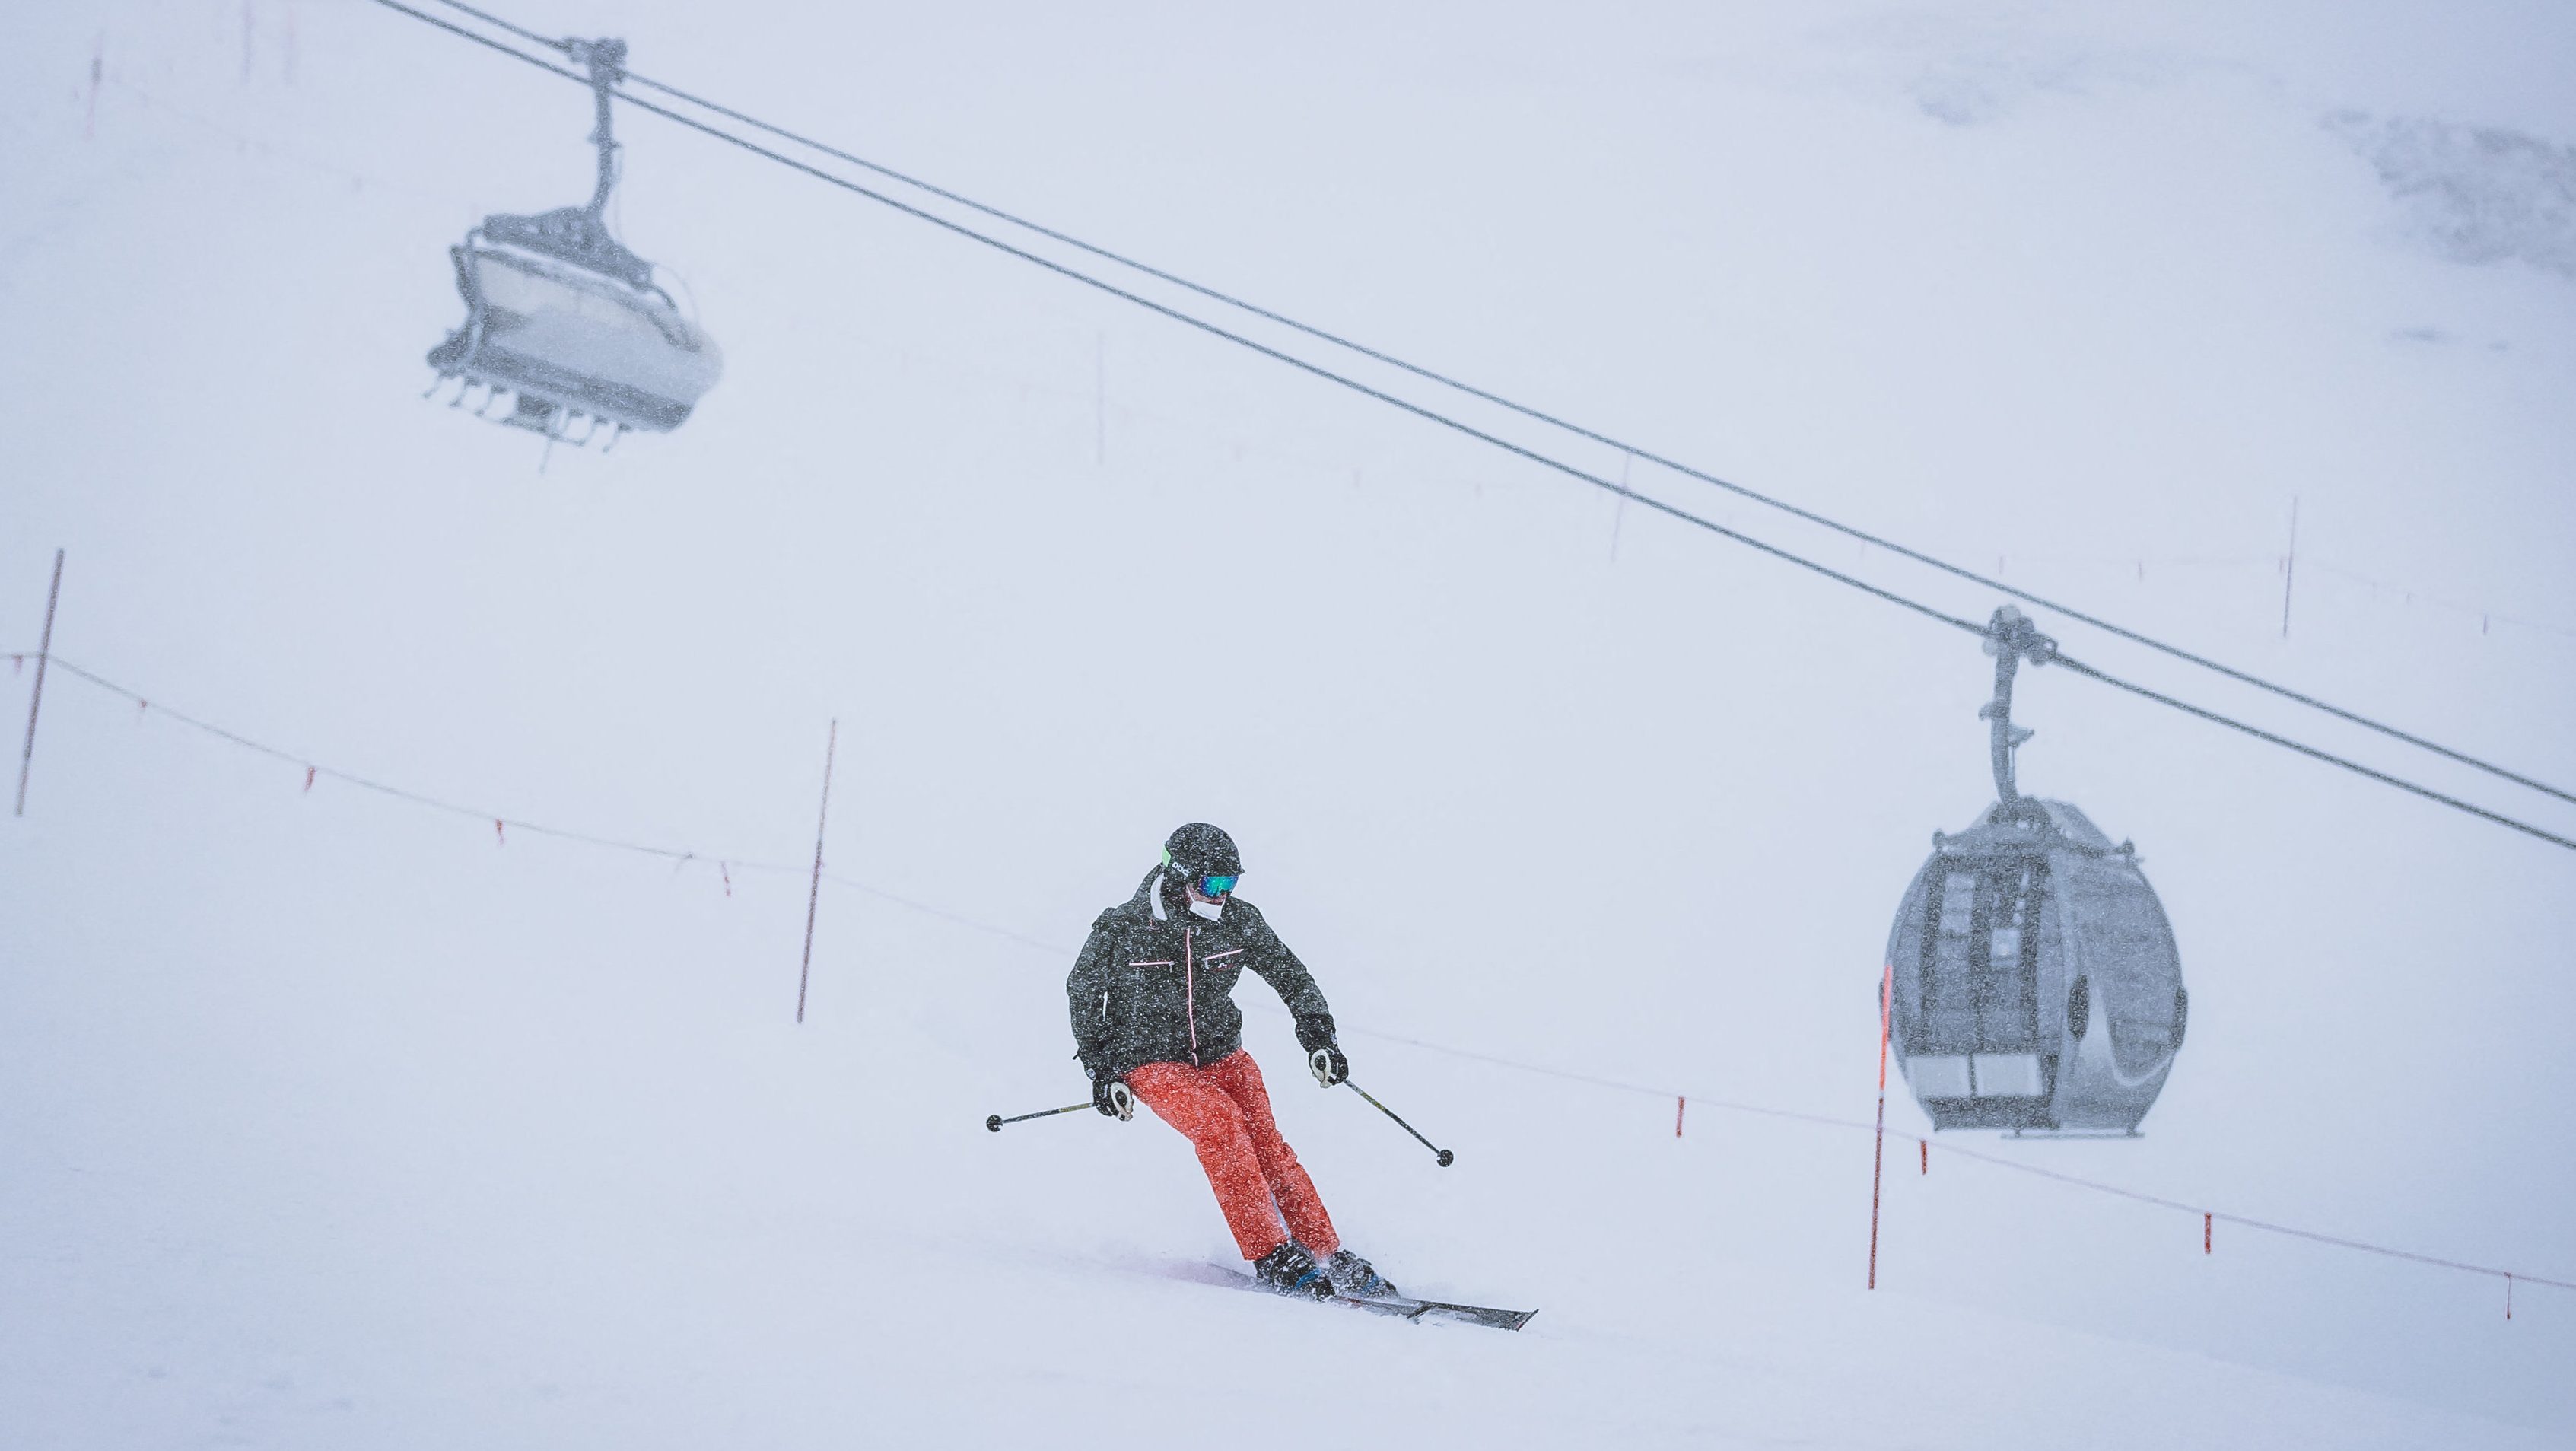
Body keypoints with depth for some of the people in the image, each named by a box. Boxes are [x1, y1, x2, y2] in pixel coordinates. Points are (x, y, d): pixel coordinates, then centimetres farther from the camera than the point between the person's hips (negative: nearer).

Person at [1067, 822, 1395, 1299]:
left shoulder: (1237, 920, -5)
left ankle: (1329, 1257, -17)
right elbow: (1083, 992, 0)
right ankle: (1273, 1258, -28)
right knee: (1218, 1118, -30)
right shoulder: (1122, 929, -14)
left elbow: (1289, 974, 8)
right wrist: (1101, 1071, -4)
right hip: (1152, 1062, -3)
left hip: (1221, 1053, 3)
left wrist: (1319, 1037, 0)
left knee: (1261, 1136, -20)